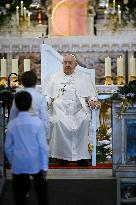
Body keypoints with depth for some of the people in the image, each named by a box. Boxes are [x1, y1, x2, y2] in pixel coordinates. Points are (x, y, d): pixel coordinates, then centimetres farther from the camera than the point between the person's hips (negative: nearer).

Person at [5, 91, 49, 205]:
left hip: (18, 166, 0)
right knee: (41, 189, 22)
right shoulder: (37, 122, -13)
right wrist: (45, 167, -3)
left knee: (19, 194, 13)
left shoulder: (12, 124, -9)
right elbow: (43, 146, -11)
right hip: (36, 164, 0)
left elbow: (8, 148, 0)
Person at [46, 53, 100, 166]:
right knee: (58, 122, -32)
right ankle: (63, 155, -24)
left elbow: (91, 96, 16)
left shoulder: (84, 77, 21)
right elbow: (48, 96, 19)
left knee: (84, 120, -33)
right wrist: (46, 102, -3)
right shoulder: (54, 77, 23)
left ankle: (82, 155, -26)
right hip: (60, 109, 0)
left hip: (79, 110, 0)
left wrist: (92, 101, -6)